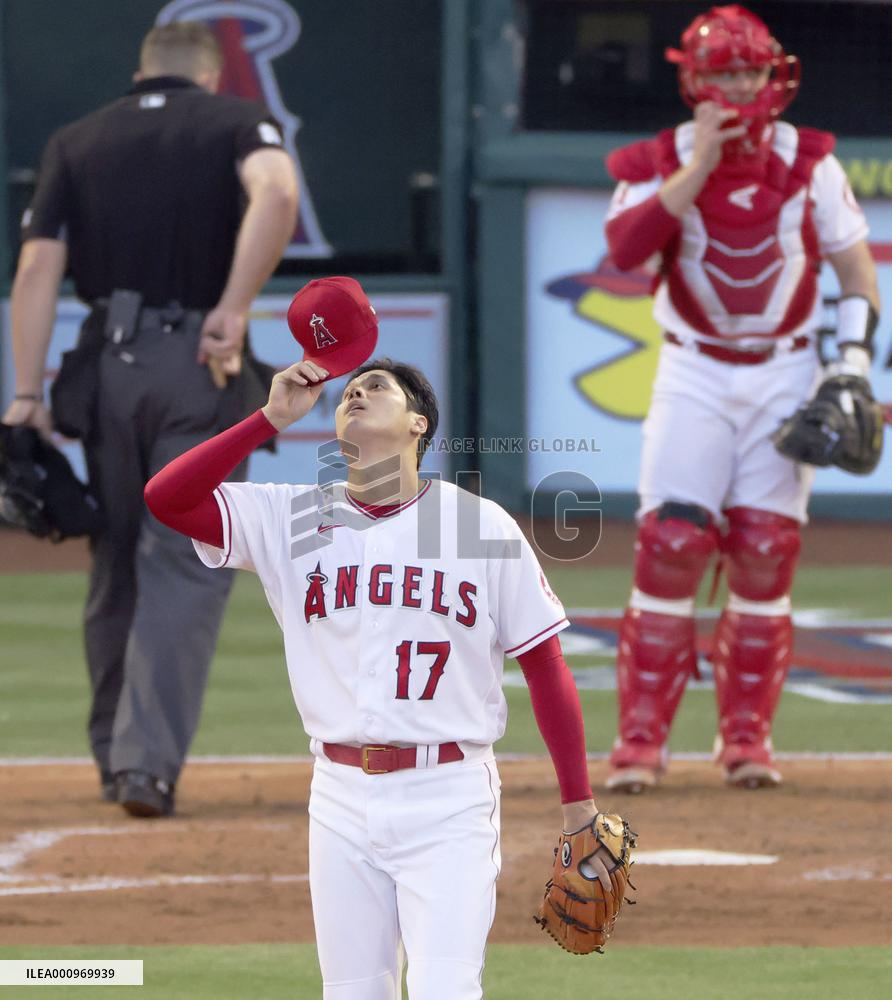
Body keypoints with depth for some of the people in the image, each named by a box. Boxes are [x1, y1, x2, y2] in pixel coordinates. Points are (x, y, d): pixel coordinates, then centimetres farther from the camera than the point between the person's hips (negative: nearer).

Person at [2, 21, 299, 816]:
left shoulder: (78, 141, 13)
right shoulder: (236, 122, 5)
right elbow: (276, 193, -18)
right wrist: (233, 310, -15)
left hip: (104, 367, 3)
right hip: (198, 368, -3)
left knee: (116, 565, 15)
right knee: (187, 567, -3)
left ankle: (116, 755, 22)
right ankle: (150, 760, -15)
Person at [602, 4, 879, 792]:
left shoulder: (809, 164, 1)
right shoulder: (659, 164, -3)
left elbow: (855, 267, 6)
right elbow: (626, 249, -21)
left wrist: (854, 359, -6)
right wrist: (699, 166, -23)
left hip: (785, 376, 1)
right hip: (694, 375, -1)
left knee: (766, 555, -1)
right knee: (670, 546, -11)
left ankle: (746, 738, 7)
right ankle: (641, 738, -7)